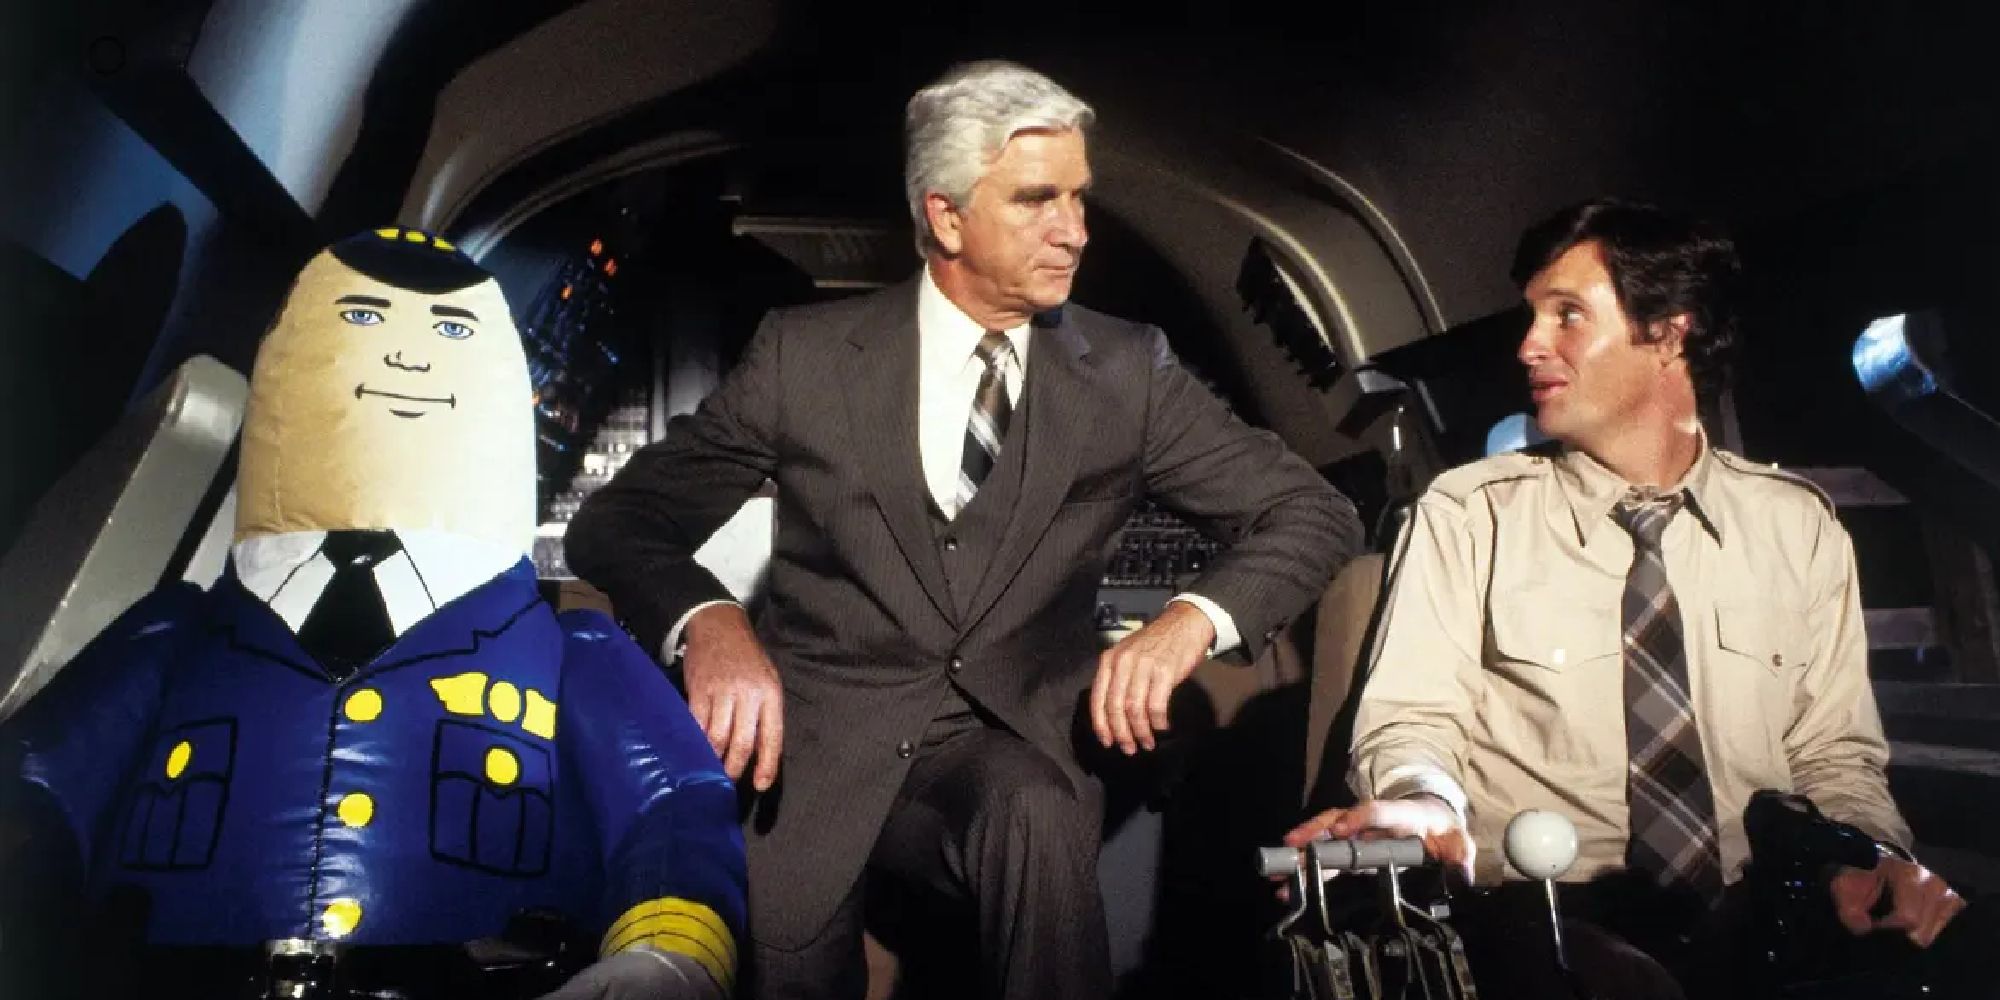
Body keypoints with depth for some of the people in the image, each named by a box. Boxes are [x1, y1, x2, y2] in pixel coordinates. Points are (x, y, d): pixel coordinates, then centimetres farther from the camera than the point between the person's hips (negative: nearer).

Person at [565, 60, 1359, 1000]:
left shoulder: (1127, 369, 2)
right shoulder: (806, 352, -1)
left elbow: (1311, 510, 4)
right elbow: (616, 522, 0)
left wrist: (1193, 617, -17)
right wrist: (708, 620, -23)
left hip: (1006, 743, 0)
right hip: (818, 744, 1)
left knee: (1036, 817, -31)